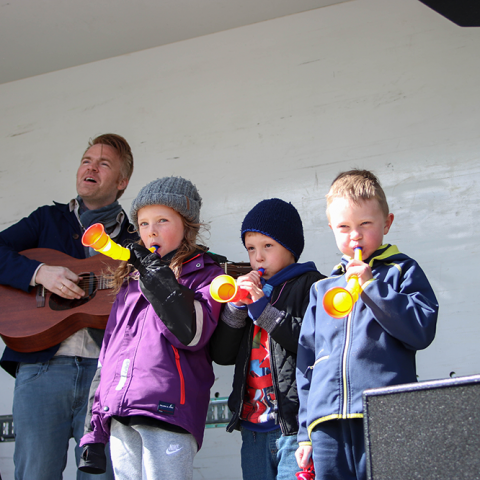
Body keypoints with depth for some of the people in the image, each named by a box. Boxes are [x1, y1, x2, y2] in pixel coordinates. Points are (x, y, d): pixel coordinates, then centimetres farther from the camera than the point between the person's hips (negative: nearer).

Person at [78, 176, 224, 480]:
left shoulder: (204, 274, 6)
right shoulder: (130, 280, 23)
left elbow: (192, 334, -12)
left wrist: (157, 276, -13)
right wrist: (96, 427, 19)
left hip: (168, 410, -6)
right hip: (119, 416, 6)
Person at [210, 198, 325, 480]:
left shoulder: (311, 285, 0)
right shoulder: (251, 290, 19)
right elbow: (221, 354, 12)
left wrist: (264, 310, -12)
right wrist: (237, 307, -2)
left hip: (294, 425, -6)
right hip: (253, 427, 7)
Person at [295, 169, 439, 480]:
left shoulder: (402, 271, 9)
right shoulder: (322, 289, 19)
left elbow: (422, 331, -6)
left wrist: (372, 286, -10)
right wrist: (305, 430, 15)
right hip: (328, 425, 4)